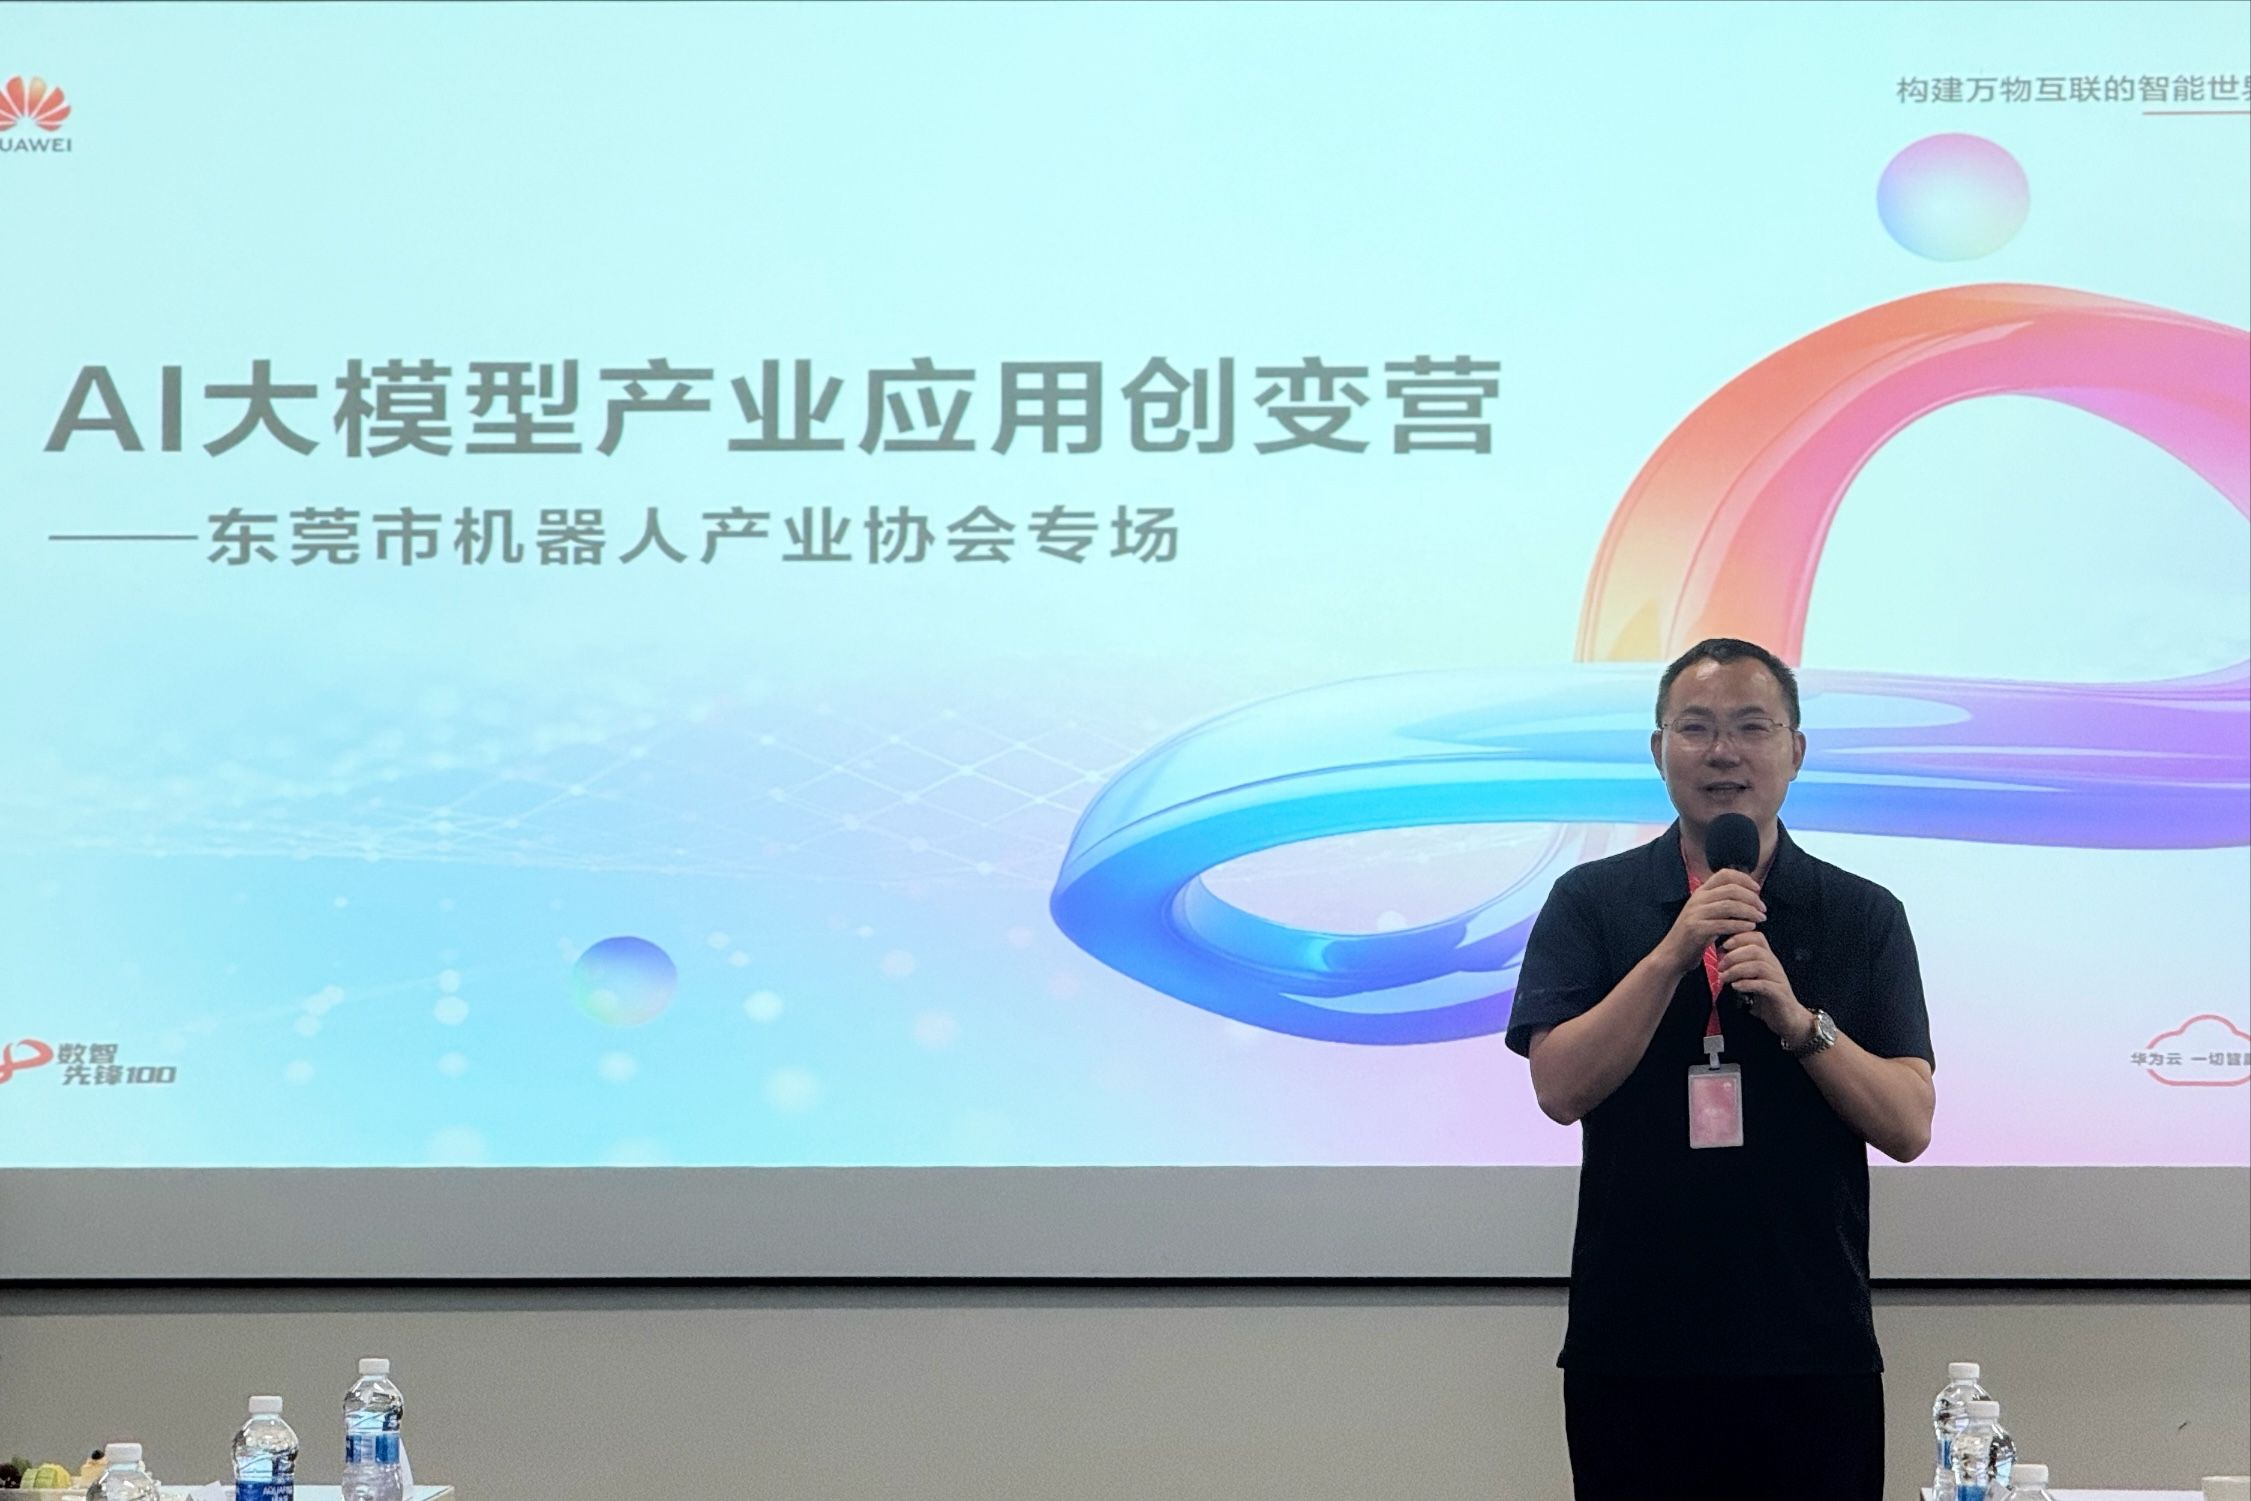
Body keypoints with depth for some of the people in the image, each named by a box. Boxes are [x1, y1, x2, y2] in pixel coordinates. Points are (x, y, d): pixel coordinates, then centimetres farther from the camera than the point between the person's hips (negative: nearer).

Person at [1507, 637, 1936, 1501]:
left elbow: (1908, 1127, -2)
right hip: (1631, 1353, 0)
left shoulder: (1863, 916, 5)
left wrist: (1798, 1021, -16)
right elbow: (1561, 1088, -8)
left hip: (1814, 1354, 1)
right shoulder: (1590, 902, 4)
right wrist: (1673, 955, -16)